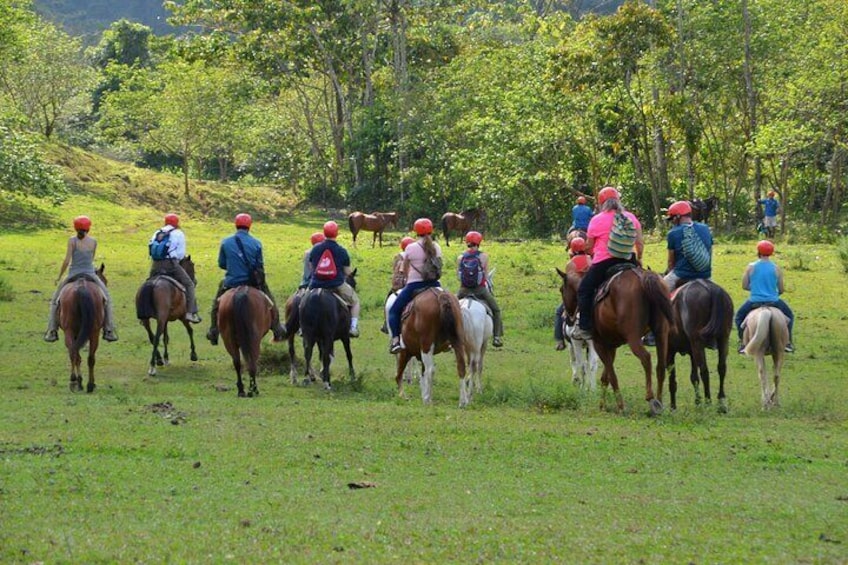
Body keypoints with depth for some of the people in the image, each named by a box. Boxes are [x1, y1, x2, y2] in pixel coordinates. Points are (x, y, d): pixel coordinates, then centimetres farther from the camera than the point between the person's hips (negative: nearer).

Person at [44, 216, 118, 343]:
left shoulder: (72, 241, -8)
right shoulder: (93, 242, 0)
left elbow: (67, 261, -11)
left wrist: (59, 276, 0)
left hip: (73, 275, -1)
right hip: (90, 274, 1)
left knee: (55, 300, 17)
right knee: (107, 299, 20)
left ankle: (52, 331, 8)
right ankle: (109, 331, 12)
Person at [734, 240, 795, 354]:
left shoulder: (750, 267, -5)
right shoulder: (776, 269, -3)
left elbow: (744, 286, -1)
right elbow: (781, 290, 1)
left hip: (754, 301, 0)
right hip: (773, 301, 0)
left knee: (739, 316, 27)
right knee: (789, 315, 27)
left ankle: (742, 343, 15)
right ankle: (788, 342, 16)